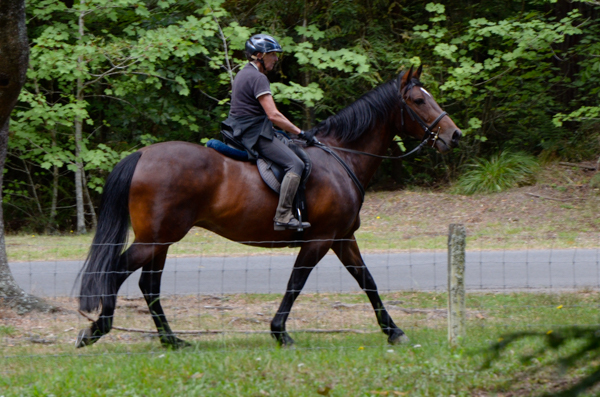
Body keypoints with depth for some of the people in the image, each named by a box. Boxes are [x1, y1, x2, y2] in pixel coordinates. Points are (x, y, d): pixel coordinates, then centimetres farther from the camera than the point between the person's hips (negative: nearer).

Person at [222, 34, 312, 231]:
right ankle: (283, 216, -27)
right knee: (295, 164, -19)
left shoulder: (244, 73, 17)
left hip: (242, 132, 11)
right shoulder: (258, 78, -15)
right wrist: (299, 132, -14)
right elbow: (273, 115, -21)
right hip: (255, 134, -11)